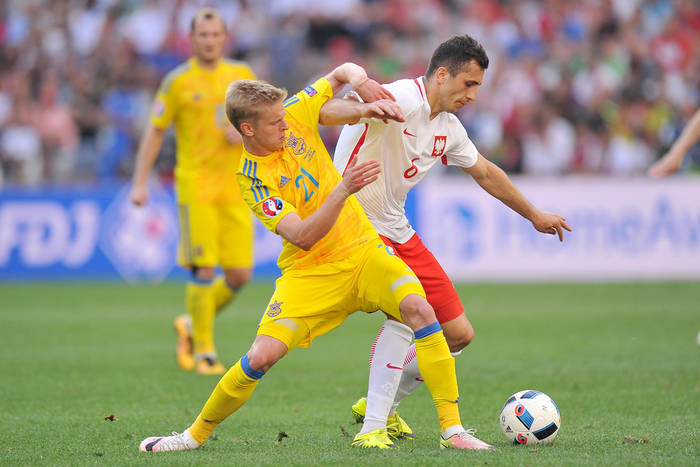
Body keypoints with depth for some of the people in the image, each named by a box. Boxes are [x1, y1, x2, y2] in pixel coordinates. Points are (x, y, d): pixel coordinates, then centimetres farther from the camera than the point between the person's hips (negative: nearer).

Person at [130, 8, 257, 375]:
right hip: (195, 183, -4)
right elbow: (154, 132, 3)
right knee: (204, 268, -11)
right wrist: (140, 183, -3)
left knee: (240, 275, -1)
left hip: (235, 188, 4)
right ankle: (204, 352, 0)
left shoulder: (242, 75, 11)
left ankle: (192, 323, 24)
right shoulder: (178, 81, 1)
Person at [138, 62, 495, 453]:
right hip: (309, 271, -3)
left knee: (418, 308, -24)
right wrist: (343, 190, -40)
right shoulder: (254, 181, -16)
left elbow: (344, 72, 13)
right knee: (262, 356, -17)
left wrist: (358, 79, -11)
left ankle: (453, 430, -20)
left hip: (362, 249, 4)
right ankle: (196, 434, 10)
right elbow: (303, 237, -28)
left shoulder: (295, 115, -3)